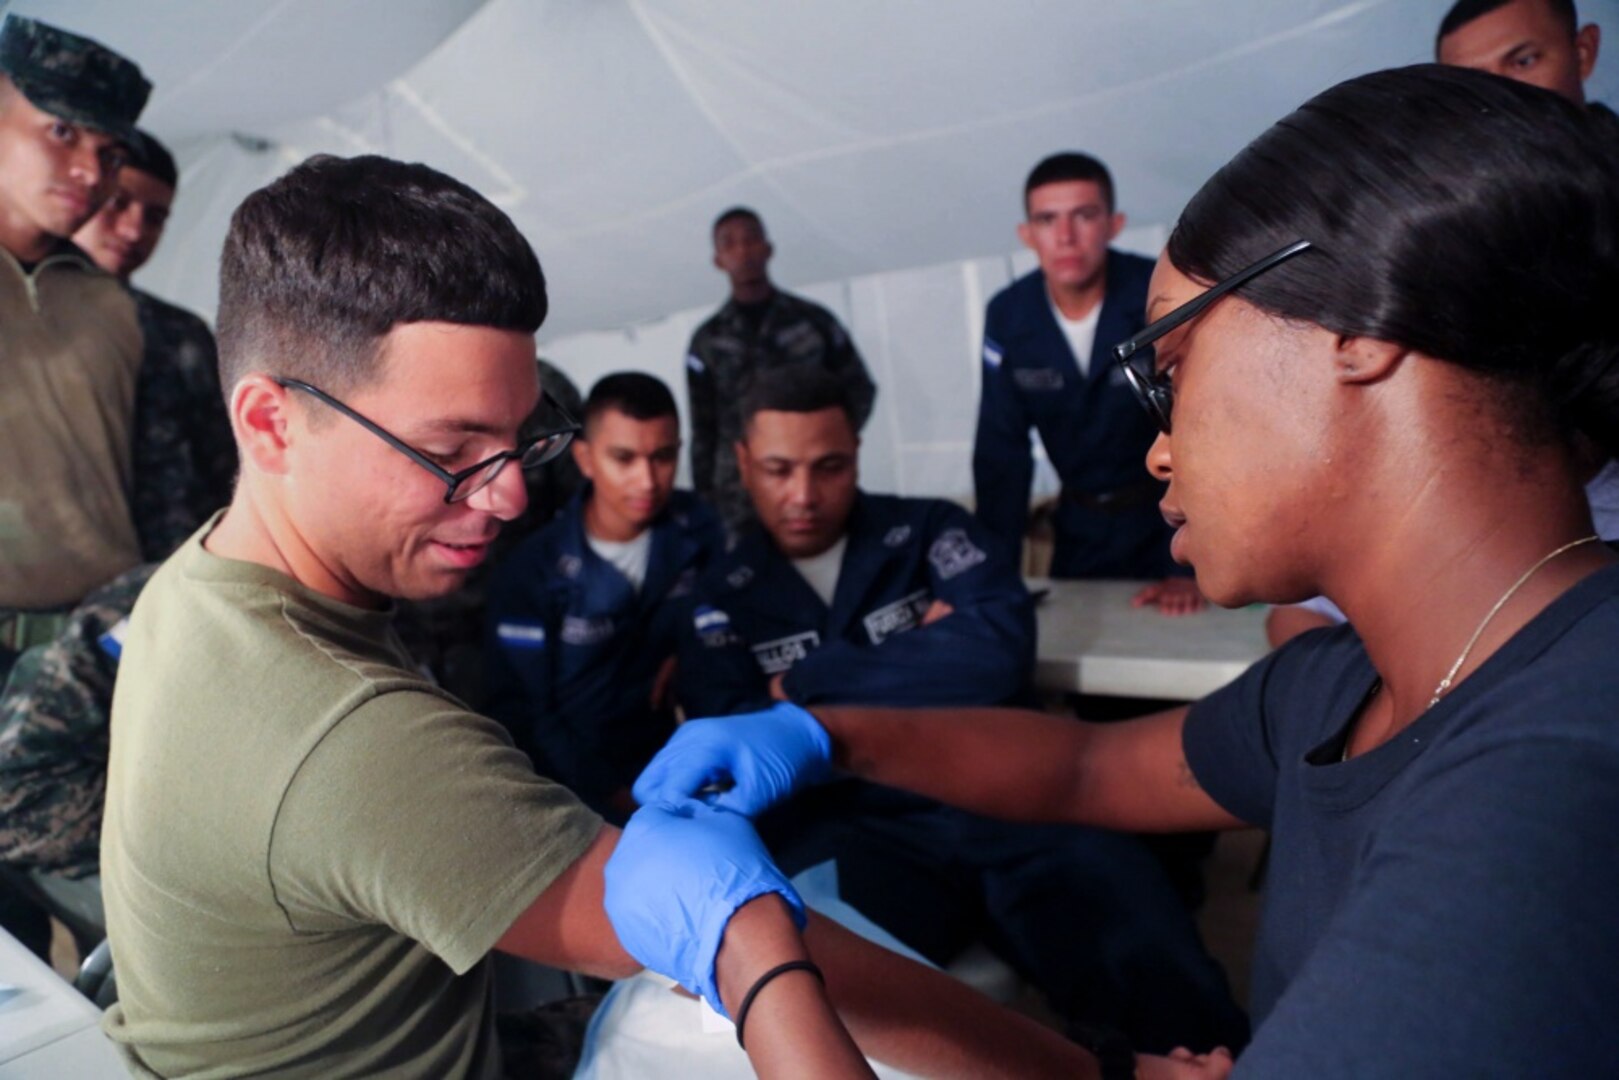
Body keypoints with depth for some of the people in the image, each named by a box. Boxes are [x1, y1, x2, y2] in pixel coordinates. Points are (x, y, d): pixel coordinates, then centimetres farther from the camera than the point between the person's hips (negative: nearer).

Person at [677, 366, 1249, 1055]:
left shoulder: (929, 530, 14)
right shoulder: (724, 598, 13)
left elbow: (1000, 652, -4)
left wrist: (809, 682, -1)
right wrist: (930, 662, -1)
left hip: (1005, 804, 2)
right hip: (846, 833, -1)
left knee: (1170, 987, -20)